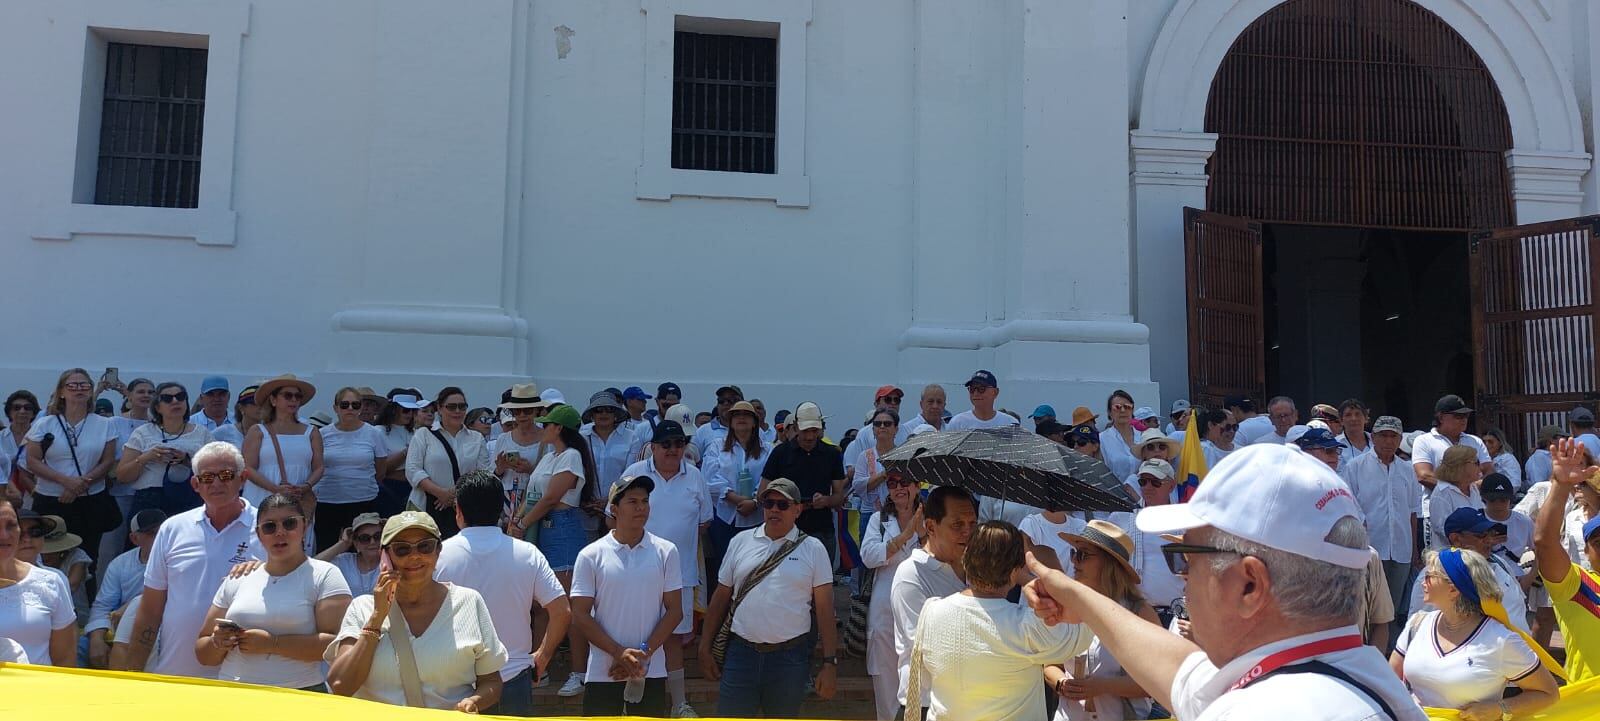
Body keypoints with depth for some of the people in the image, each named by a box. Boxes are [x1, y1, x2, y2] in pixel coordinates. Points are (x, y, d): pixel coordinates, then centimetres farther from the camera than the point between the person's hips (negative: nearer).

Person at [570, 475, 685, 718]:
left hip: (652, 671, 1)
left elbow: (674, 611, 1)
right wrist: (619, 653, -13)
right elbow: (580, 615, -3)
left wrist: (644, 653, -9)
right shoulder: (591, 556, -2)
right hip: (603, 672, -1)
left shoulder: (666, 552, 1)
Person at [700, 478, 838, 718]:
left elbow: (825, 609, -1)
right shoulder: (741, 542, 5)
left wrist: (830, 663, -6)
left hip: (790, 658, -1)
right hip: (740, 653, 1)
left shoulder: (813, 550, 0)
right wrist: (705, 648, 7)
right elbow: (721, 597, 9)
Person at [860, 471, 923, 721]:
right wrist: (905, 535, -14)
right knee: (886, 673, 9)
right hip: (885, 610, 1)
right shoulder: (879, 519, 8)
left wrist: (922, 532, -18)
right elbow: (869, 556, -9)